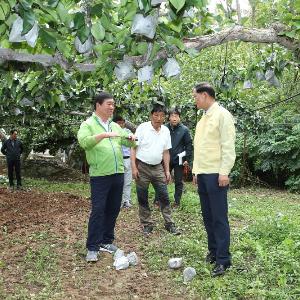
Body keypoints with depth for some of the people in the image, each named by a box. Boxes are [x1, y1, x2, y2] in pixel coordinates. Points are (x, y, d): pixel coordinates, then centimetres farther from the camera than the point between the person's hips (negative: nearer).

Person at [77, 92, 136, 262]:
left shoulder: (115, 126, 15)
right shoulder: (88, 124, -4)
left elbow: (126, 142, 15)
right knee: (98, 211, -5)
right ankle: (92, 248, 4)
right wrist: (104, 135, -30)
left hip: (118, 174, 6)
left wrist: (131, 139, -8)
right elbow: (84, 141, -21)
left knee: (113, 210, 12)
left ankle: (106, 241, 25)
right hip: (100, 176, -6)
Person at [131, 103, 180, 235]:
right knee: (142, 198, 4)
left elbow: (166, 152, 12)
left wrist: (167, 170, 8)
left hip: (158, 168, 4)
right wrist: (134, 167, -15)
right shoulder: (142, 128, -8)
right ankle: (147, 224, 16)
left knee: (164, 196, 4)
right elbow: (133, 148, -8)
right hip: (142, 167, -4)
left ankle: (169, 223, 14)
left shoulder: (166, 131, 6)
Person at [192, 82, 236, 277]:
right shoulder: (203, 118, 17)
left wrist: (224, 172, -18)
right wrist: (196, 170, 17)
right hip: (202, 174, 8)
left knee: (219, 217, -5)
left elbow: (228, 146, -14)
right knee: (208, 217, 13)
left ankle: (223, 260, 1)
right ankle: (213, 251, 23)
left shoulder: (222, 115, -8)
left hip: (216, 174, -8)